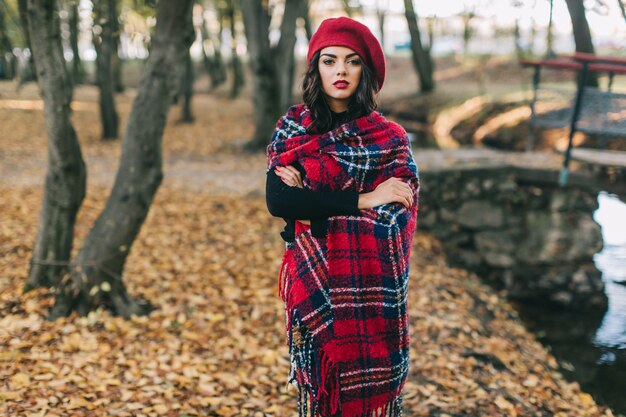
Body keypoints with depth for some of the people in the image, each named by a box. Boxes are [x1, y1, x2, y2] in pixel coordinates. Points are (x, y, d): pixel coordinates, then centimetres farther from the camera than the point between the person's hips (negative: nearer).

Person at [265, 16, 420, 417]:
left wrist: (309, 201, -14)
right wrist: (361, 199, -17)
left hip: (370, 294, -1)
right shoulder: (292, 128, 0)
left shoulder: (390, 140, -3)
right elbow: (276, 201, -13)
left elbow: (395, 223, -13)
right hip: (311, 286, 1)